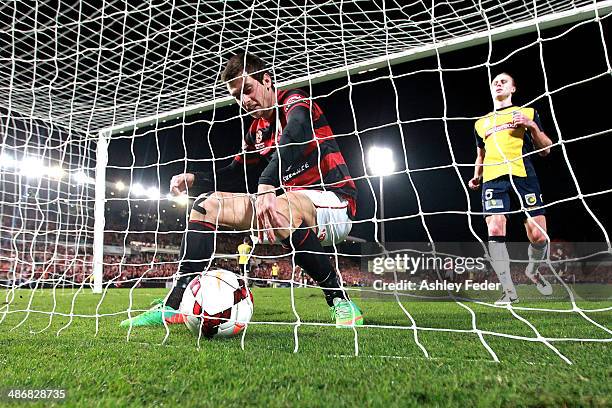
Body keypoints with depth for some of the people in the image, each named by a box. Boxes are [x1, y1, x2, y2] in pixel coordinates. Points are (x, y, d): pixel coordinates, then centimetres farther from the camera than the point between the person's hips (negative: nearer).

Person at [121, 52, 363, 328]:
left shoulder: (296, 101, -7)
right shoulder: (257, 130, 16)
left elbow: (294, 137, -31)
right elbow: (235, 173, 23)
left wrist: (266, 187, -47)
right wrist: (193, 179, 7)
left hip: (332, 200, -7)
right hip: (288, 203, 8)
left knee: (281, 209, -42)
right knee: (207, 204, 2)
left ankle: (339, 299, -20)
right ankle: (174, 305, -3)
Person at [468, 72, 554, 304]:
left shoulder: (527, 113, 19)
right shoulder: (481, 123, 25)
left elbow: (545, 150, 15)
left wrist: (533, 127, -2)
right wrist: (476, 177, 15)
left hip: (523, 174, -1)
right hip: (493, 178, 2)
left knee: (538, 235, -8)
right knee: (495, 232, -15)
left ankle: (532, 272, 24)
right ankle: (509, 291, -6)